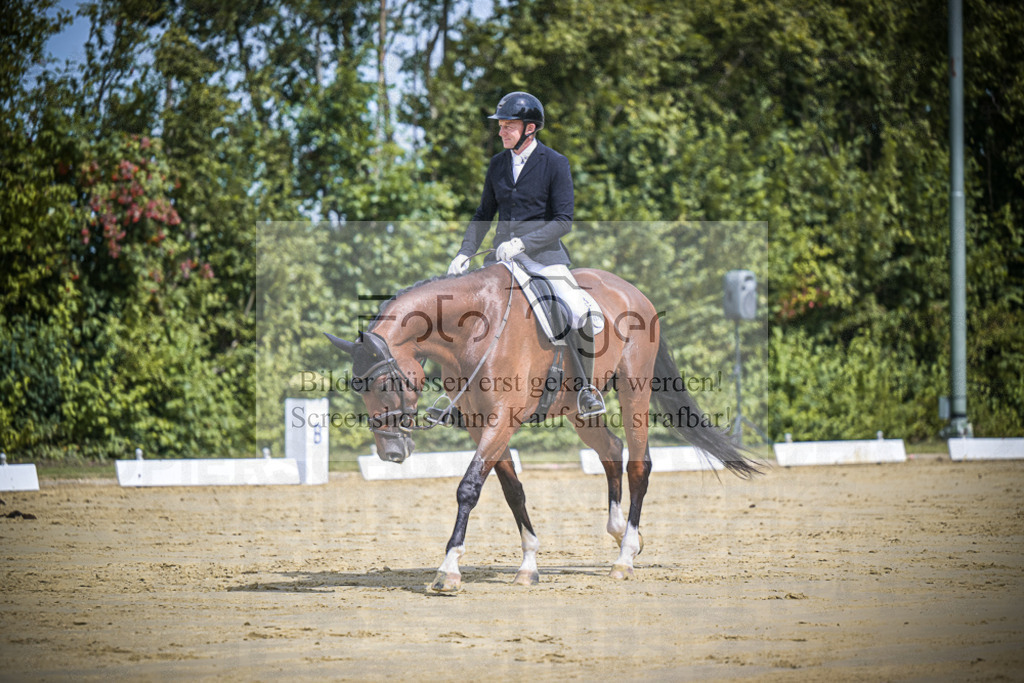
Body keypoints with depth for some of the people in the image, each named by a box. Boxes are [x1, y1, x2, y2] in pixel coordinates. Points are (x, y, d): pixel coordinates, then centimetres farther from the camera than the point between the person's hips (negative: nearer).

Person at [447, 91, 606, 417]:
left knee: (580, 313, -24)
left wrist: (522, 243, -21)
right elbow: (484, 214, 18)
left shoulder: (555, 163, -6)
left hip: (544, 252, -5)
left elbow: (563, 221, -10)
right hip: (502, 253, 5)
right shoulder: (498, 163, 9)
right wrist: (465, 252, 4)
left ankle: (585, 385, -4)